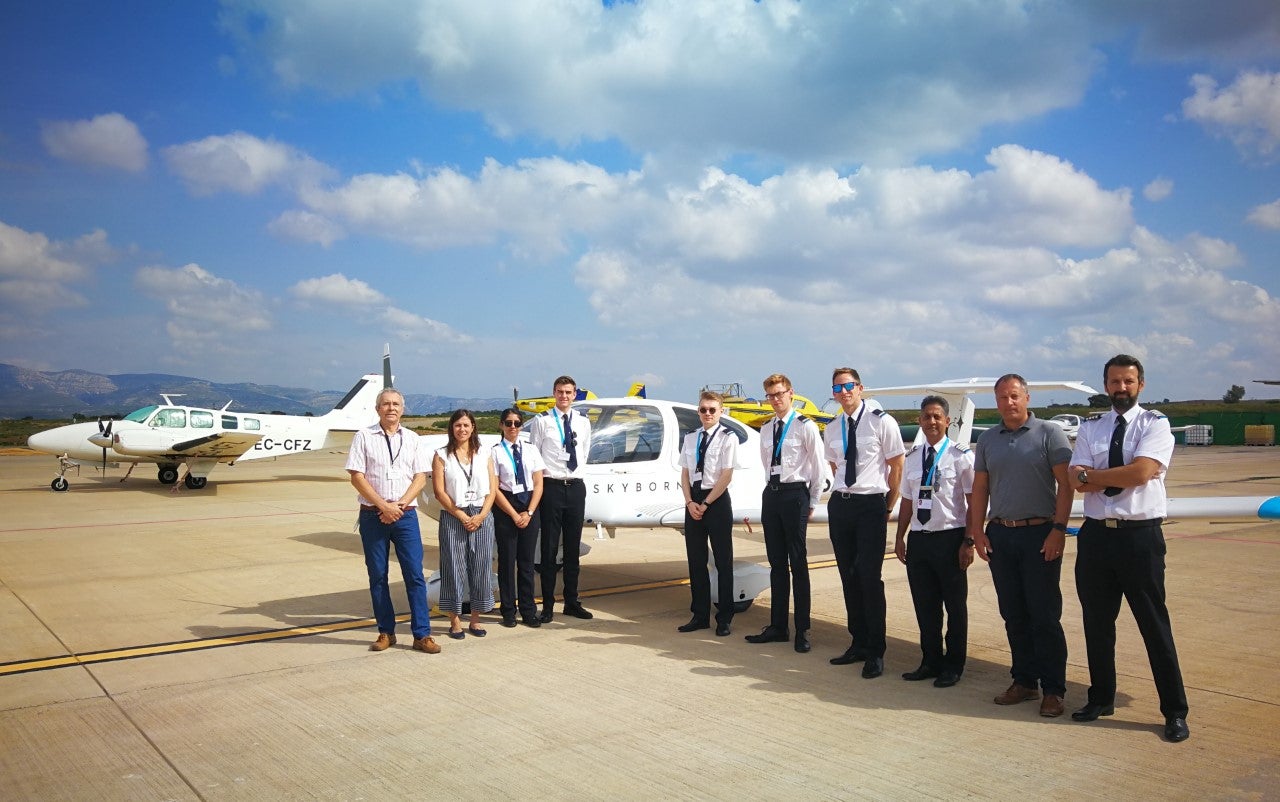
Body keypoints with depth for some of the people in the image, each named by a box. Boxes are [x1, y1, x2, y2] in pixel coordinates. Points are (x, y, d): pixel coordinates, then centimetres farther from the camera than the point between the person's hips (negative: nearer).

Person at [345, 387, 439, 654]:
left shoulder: (412, 439, 9)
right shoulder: (363, 437, 3)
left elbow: (420, 478, 3)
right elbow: (356, 477, -4)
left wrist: (399, 505, -10)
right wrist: (383, 506, -12)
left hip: (406, 514, 1)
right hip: (372, 515, -1)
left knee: (415, 574, -3)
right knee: (377, 576, 6)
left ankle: (422, 634, 2)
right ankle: (386, 632, 17)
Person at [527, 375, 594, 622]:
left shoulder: (583, 422, 8)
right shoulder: (542, 421, -3)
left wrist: (577, 471, 11)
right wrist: (542, 473, -5)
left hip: (576, 486, 4)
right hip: (551, 487, -4)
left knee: (573, 547, 11)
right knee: (549, 548, 0)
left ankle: (572, 602, 21)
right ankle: (548, 605, 8)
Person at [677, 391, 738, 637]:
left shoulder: (728, 438, -7)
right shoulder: (690, 438, 10)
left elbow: (726, 476, -11)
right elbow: (684, 473, 9)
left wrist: (705, 504, -12)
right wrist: (690, 502, -5)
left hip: (717, 500, -5)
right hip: (693, 500, 5)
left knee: (723, 561, 3)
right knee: (695, 560, 9)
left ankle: (724, 618, 13)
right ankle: (700, 615, 21)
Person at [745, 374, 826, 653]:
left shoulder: (805, 427, -7)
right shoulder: (766, 430, 12)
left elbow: (817, 467, -5)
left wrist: (812, 502, -5)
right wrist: (773, 489, 13)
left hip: (795, 494, -6)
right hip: (771, 494, 6)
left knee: (798, 564, -2)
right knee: (776, 563, 11)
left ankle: (802, 630, 6)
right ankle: (777, 626, 20)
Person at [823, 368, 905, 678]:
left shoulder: (881, 422, -6)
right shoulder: (832, 429, 10)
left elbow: (896, 468, -3)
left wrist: (887, 507, -1)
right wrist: (843, 495, 13)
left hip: (871, 505, -5)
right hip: (839, 504, 6)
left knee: (869, 578, -6)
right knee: (848, 577, 11)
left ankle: (875, 652, 6)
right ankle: (858, 644, 23)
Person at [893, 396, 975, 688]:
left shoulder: (960, 454, -8)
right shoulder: (912, 457, 8)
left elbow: (973, 501, -9)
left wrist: (969, 541, -12)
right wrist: (900, 537, 12)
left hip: (950, 537, -5)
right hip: (919, 538, 5)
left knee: (955, 605, 9)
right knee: (924, 605, 13)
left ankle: (953, 666, 23)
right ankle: (931, 661, 29)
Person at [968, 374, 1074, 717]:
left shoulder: (1049, 433, -3)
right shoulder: (987, 440, 11)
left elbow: (1065, 484, -7)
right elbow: (980, 489, 11)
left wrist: (1058, 529, -14)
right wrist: (977, 531, 3)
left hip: (1039, 534, -4)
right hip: (1000, 535, 5)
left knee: (1044, 615, -1)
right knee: (1013, 615, 10)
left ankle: (1053, 690, 9)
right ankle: (1024, 681, 21)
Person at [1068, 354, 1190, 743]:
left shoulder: (1155, 424, -3)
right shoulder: (1090, 428, 8)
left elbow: (1140, 472, -19)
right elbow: (1078, 481, -4)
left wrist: (1092, 474, -9)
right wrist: (1128, 473, -13)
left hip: (1141, 536, -4)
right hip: (1096, 535, 4)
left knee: (1154, 624, 3)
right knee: (1097, 622, 14)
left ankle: (1175, 712, 16)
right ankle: (1101, 698, 30)